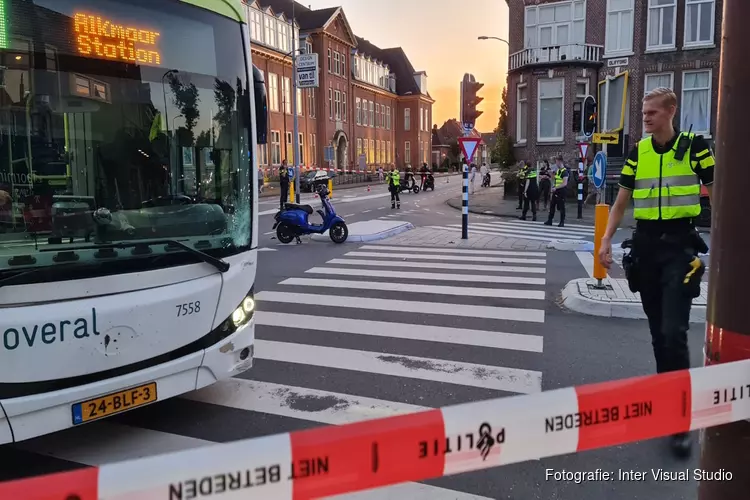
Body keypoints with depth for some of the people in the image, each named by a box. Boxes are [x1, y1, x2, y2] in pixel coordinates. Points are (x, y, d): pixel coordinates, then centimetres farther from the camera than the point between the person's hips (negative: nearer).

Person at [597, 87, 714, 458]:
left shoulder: (694, 146, -4)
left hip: (680, 244, -4)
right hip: (645, 243, 4)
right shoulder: (638, 152, 7)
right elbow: (622, 200, 11)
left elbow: (716, 193, -1)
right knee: (657, 329, 11)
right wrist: (606, 240, 3)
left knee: (674, 331, -11)